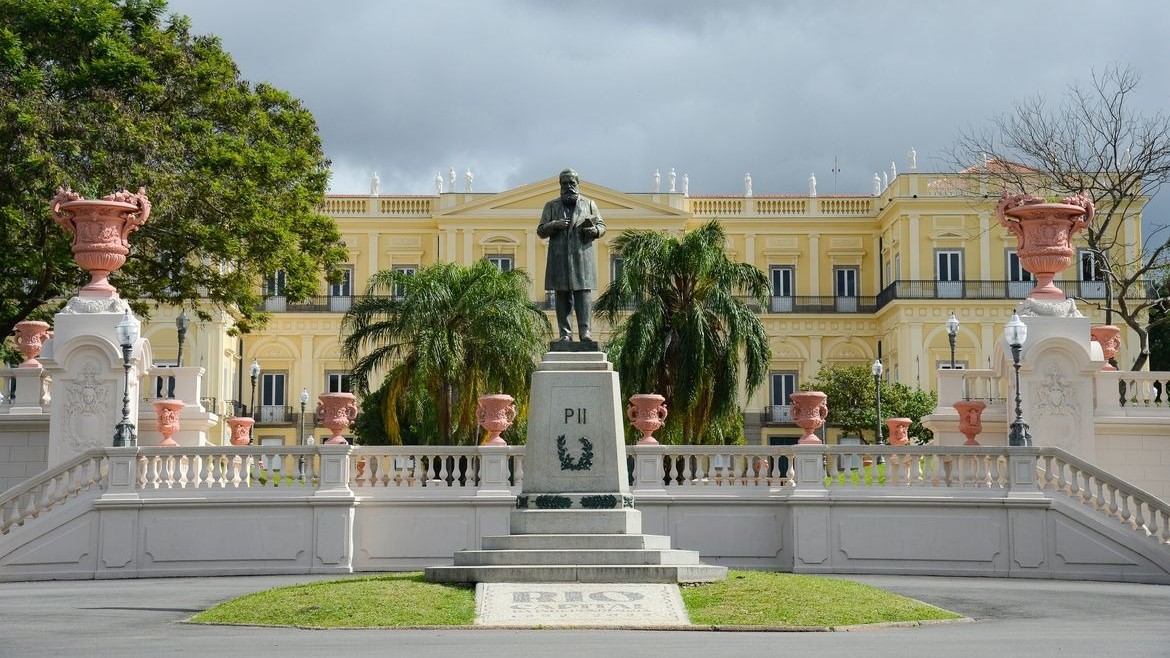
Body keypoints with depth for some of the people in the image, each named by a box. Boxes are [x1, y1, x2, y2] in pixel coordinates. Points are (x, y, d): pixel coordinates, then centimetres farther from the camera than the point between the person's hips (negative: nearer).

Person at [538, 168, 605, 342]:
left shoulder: (589, 204, 15)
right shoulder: (551, 206, 15)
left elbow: (602, 225, 15)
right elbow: (540, 230, 11)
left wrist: (595, 230, -8)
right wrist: (554, 225, -10)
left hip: (582, 257, -1)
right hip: (559, 258, 1)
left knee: (583, 293, -8)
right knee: (562, 296, -1)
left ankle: (585, 331, -8)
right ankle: (565, 333, 1)